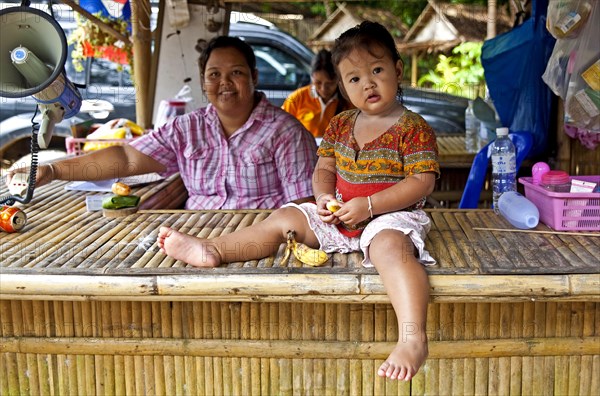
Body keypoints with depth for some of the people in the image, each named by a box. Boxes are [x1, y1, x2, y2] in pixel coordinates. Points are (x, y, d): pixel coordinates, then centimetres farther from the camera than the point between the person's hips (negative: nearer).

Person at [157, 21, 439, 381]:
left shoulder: (414, 128, -9)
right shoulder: (340, 125, 9)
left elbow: (422, 182, -16)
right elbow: (324, 169, 15)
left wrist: (368, 205, -22)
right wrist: (324, 197, -9)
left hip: (391, 215, -7)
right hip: (339, 215, 7)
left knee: (389, 245, -39)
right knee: (284, 219, 0)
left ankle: (413, 338, -53)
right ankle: (211, 250, -3)